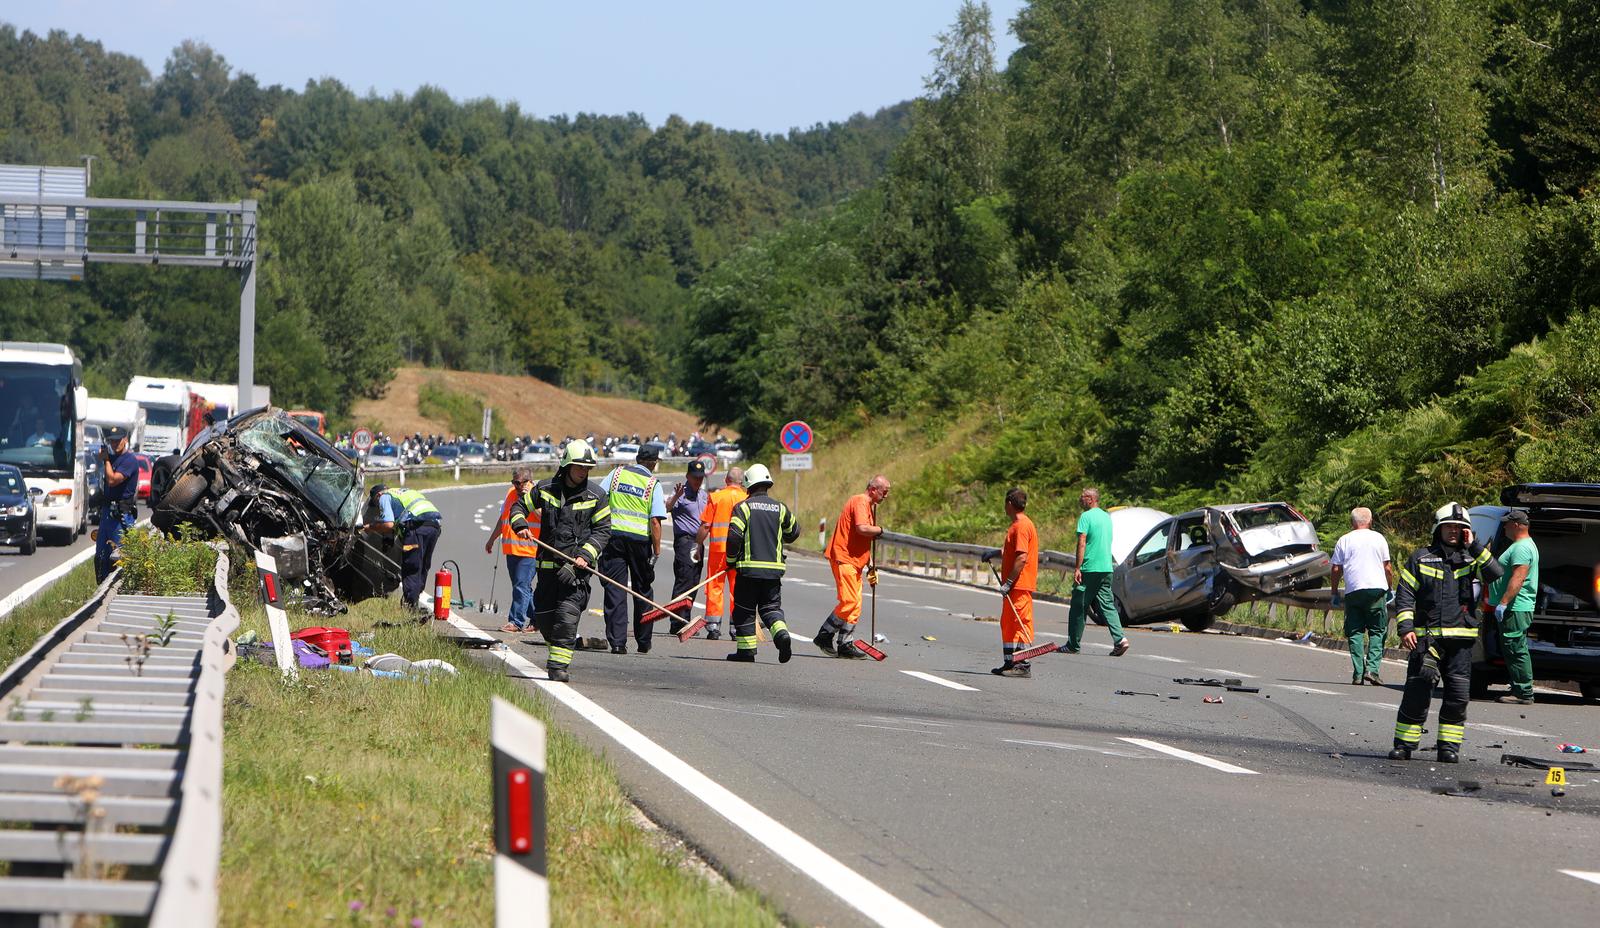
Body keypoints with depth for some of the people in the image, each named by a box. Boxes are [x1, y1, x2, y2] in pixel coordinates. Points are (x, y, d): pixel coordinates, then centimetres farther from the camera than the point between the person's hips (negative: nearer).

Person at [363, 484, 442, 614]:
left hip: (417, 525, -7)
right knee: (423, 568, 15)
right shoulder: (405, 492, 37)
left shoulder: (385, 497, 12)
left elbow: (388, 524, -2)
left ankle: (409, 604, -10)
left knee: (411, 569, -5)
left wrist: (371, 527, 14)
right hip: (435, 524, 7)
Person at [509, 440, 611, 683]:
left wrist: (585, 555, -11)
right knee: (543, 616, 7)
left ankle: (559, 664, -14)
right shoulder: (545, 489, 5)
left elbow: (603, 530, 2)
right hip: (548, 563, 3)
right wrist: (520, 525, -4)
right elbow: (519, 506, 17)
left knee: (567, 615, -16)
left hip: (577, 565, -3)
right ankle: (559, 651, 32)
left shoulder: (596, 496, 1)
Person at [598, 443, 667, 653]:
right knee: (643, 591, 14)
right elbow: (655, 520, -9)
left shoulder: (617, 473, 6)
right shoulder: (653, 484, -2)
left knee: (615, 590, 1)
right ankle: (644, 642, 20)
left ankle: (617, 641, -6)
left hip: (614, 534, 1)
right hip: (640, 539, -1)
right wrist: (657, 551, -6)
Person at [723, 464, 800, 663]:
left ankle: (746, 650, 6)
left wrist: (731, 561, 1)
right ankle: (781, 633, -16)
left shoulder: (743, 507, -5)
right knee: (771, 607, 11)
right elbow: (793, 532, 21)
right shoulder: (780, 508, 7)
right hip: (774, 568, 3)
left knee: (744, 610, 6)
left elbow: (734, 536, -13)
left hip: (749, 568, -3)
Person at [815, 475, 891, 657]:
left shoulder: (869, 506, 23)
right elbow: (862, 528, -28)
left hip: (855, 561, 10)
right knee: (850, 601, -14)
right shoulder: (860, 502, -11)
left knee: (855, 605, 6)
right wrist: (880, 530, -8)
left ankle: (844, 644, 8)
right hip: (843, 558, -10)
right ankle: (824, 636, -5)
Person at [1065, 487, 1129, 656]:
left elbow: (1082, 543, -15)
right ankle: (1120, 639, -11)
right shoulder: (1107, 517, 16)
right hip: (1106, 568, 7)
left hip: (1089, 568, -7)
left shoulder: (1086, 517, -8)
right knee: (1107, 605, 5)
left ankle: (1073, 645, 9)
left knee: (1079, 607, 3)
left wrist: (1077, 568, -17)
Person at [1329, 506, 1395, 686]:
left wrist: (1335, 593, 13)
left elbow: (1336, 570, 5)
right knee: (1377, 631, 5)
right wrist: (1391, 588, 17)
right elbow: (1388, 567, 6)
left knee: (1355, 632, 4)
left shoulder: (1344, 540, 7)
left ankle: (1358, 673, -3)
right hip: (1377, 588, 0)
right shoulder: (1378, 538, 7)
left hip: (1353, 591, 0)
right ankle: (1372, 668, -11)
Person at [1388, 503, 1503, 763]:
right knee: (1417, 691, -6)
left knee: (1458, 695, 0)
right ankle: (1404, 744, 1)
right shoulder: (1421, 558, 7)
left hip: (1461, 637, 2)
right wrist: (1405, 628, -6)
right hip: (1426, 636, -2)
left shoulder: (1470, 558, 11)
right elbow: (1404, 595, 4)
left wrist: (1473, 546, -9)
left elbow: (1495, 574, -8)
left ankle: (1449, 746, 8)